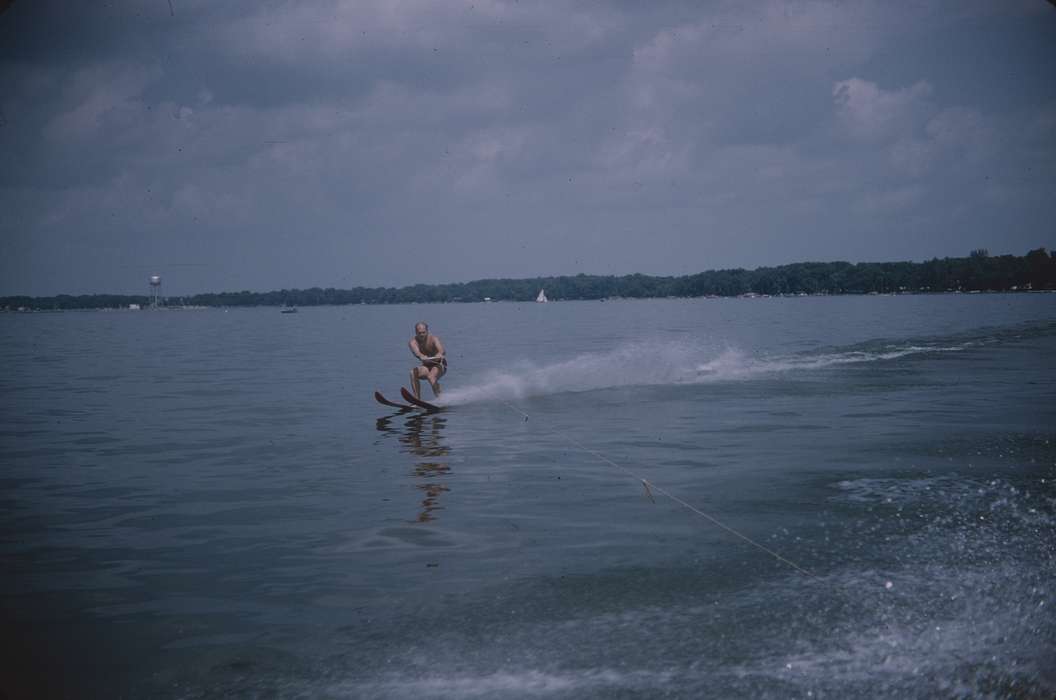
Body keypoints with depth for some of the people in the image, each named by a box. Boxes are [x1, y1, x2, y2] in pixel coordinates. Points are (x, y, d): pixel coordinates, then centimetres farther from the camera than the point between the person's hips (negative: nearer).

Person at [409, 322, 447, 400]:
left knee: (431, 376, -34)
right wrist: (421, 356, -59)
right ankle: (417, 399, -20)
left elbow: (441, 351, -37)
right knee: (413, 373, -23)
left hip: (439, 365, -4)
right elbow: (416, 351, -35)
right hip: (427, 366, 4)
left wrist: (439, 355, -62)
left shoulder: (433, 339, -19)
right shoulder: (413, 342, -12)